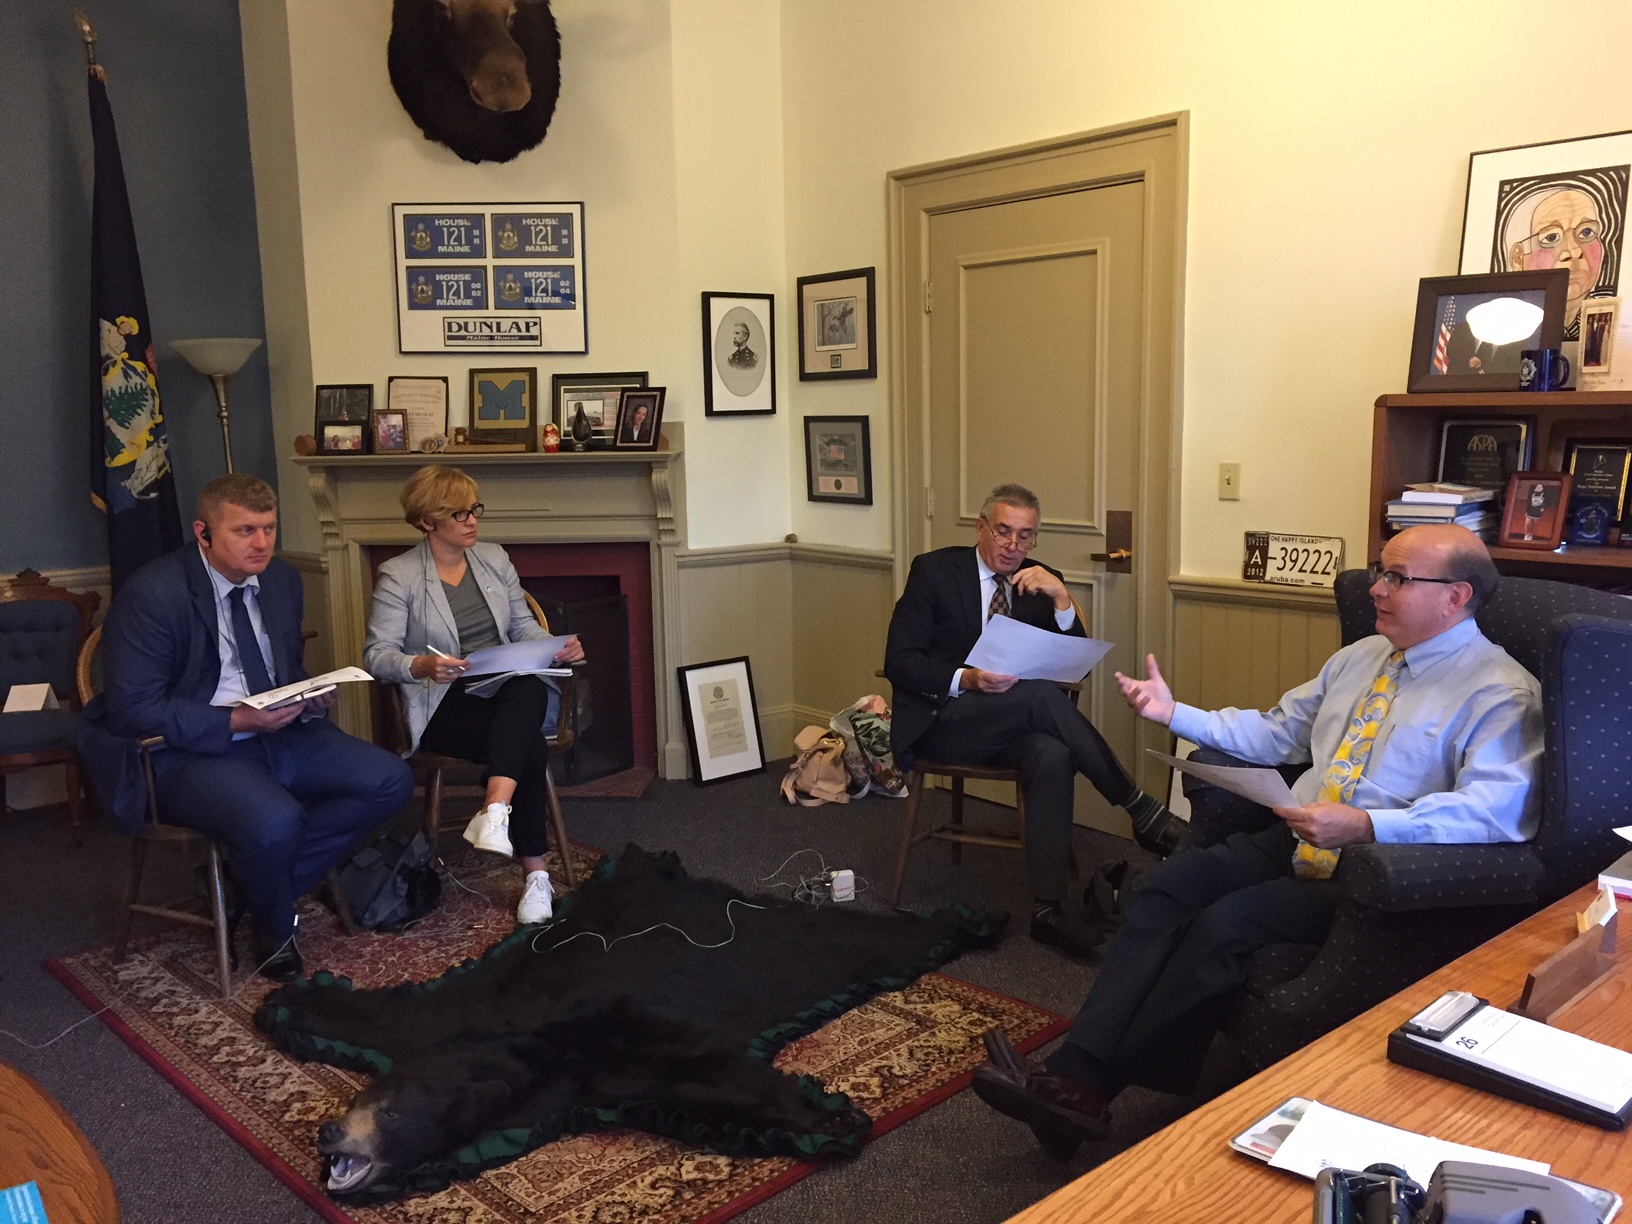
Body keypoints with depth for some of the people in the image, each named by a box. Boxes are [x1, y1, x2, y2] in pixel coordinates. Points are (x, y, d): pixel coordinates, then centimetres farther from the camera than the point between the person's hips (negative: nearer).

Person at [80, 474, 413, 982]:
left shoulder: (282, 579, 6)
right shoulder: (150, 595, -15)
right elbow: (134, 710, -17)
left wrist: (310, 697, -5)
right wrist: (236, 721, -24)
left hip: (278, 733, 7)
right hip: (189, 752, -7)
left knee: (390, 782, -10)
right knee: (275, 822, -35)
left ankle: (255, 882, 1)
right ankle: (273, 930, 0)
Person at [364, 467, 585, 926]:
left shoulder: (494, 559, 14)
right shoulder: (398, 576, 0)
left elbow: (525, 628, 17)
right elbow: (377, 654, -7)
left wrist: (558, 648, -4)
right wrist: (422, 666, -28)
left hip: (512, 690, 4)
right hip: (443, 704, -4)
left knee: (529, 689, -37)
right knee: (530, 748, -33)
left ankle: (496, 811, -47)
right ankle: (534, 873, -27)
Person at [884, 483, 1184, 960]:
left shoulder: (1042, 582, 9)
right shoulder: (934, 570, -2)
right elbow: (898, 661, -8)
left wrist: (1061, 599, -13)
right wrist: (965, 679, -25)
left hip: (1013, 722, 4)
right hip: (939, 720, -4)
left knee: (1053, 755, -31)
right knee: (1040, 693, -30)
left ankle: (1047, 908, -31)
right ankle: (1142, 810, -21)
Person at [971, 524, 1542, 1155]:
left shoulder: (1501, 692, -6)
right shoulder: (1360, 658, 19)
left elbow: (1500, 808, -21)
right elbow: (1275, 734, 25)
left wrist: (1366, 826, -32)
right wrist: (1174, 712, 13)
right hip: (1292, 841, 7)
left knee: (1224, 922, -28)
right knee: (1164, 886, -16)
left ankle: (1092, 1087, -17)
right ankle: (1074, 1071, -24)